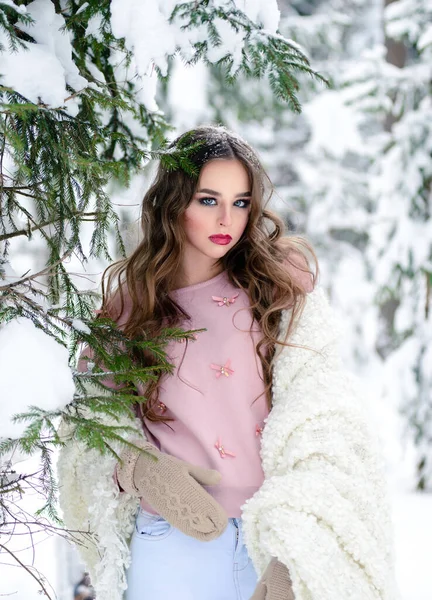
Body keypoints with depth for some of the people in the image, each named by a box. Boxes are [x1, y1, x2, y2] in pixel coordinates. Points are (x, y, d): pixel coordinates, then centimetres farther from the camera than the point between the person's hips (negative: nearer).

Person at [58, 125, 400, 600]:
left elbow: (318, 424, -13)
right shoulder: (128, 304, 5)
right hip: (173, 550, 2)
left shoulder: (282, 287, -2)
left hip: (279, 541, -1)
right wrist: (138, 470, -17)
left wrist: (294, 556, -25)